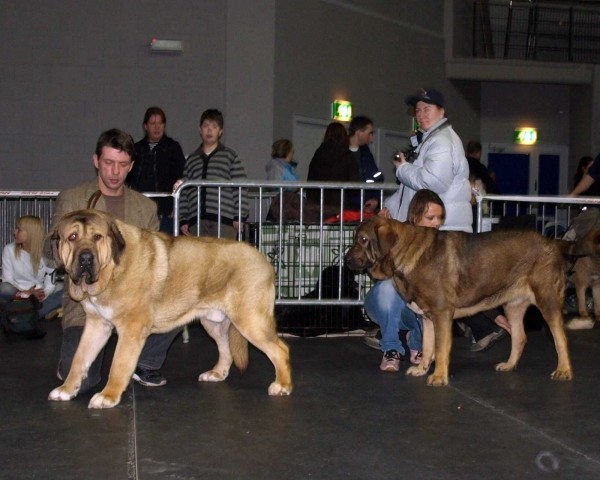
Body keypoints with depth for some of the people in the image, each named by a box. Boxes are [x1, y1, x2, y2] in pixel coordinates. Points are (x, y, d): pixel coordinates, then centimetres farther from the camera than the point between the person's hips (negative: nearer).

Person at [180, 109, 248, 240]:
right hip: (196, 221, 3)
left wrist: (239, 216, -6)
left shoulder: (230, 157, 10)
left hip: (224, 220, -3)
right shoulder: (191, 160, 19)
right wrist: (183, 220, 7)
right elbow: (184, 193, 15)